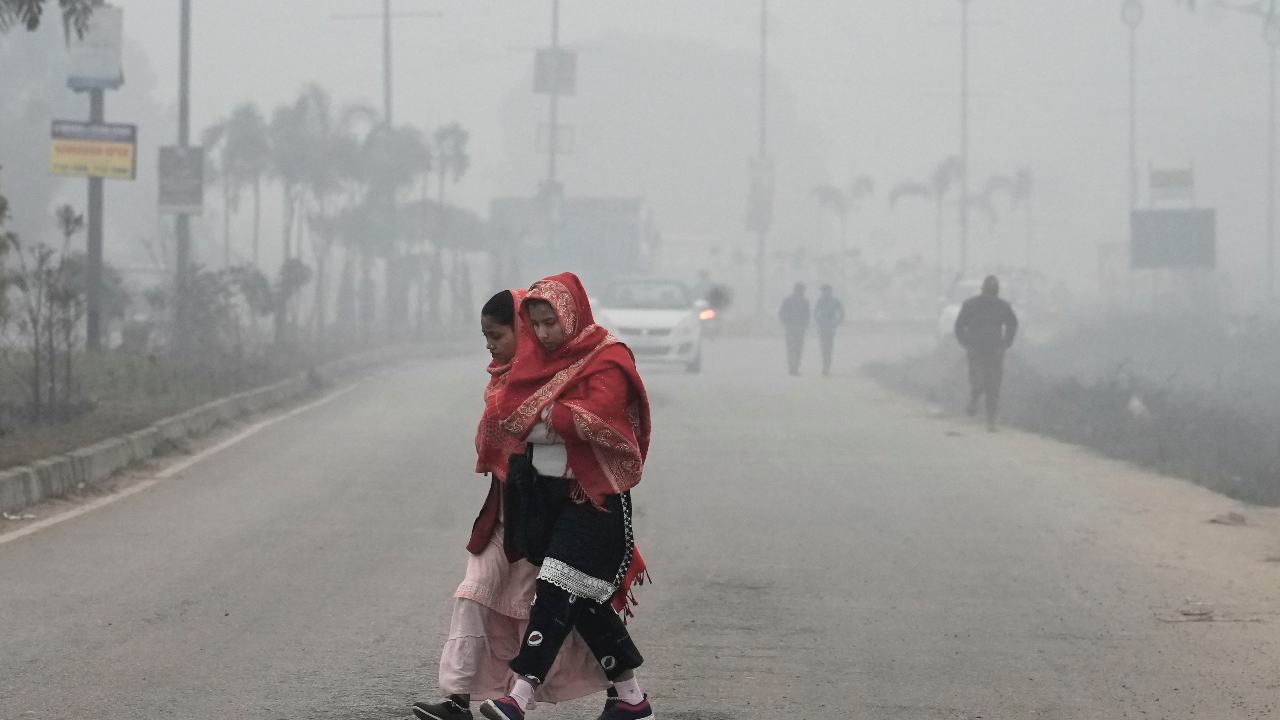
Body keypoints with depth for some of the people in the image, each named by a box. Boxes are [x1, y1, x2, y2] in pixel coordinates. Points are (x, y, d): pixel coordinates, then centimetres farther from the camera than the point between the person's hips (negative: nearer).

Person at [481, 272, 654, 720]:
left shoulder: (607, 360, -10)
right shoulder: (540, 356, 12)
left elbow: (597, 417, -23)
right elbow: (511, 412, 12)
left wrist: (544, 415, -13)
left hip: (593, 495, -8)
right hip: (545, 489, 8)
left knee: (558, 589, -15)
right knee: (584, 598, 8)